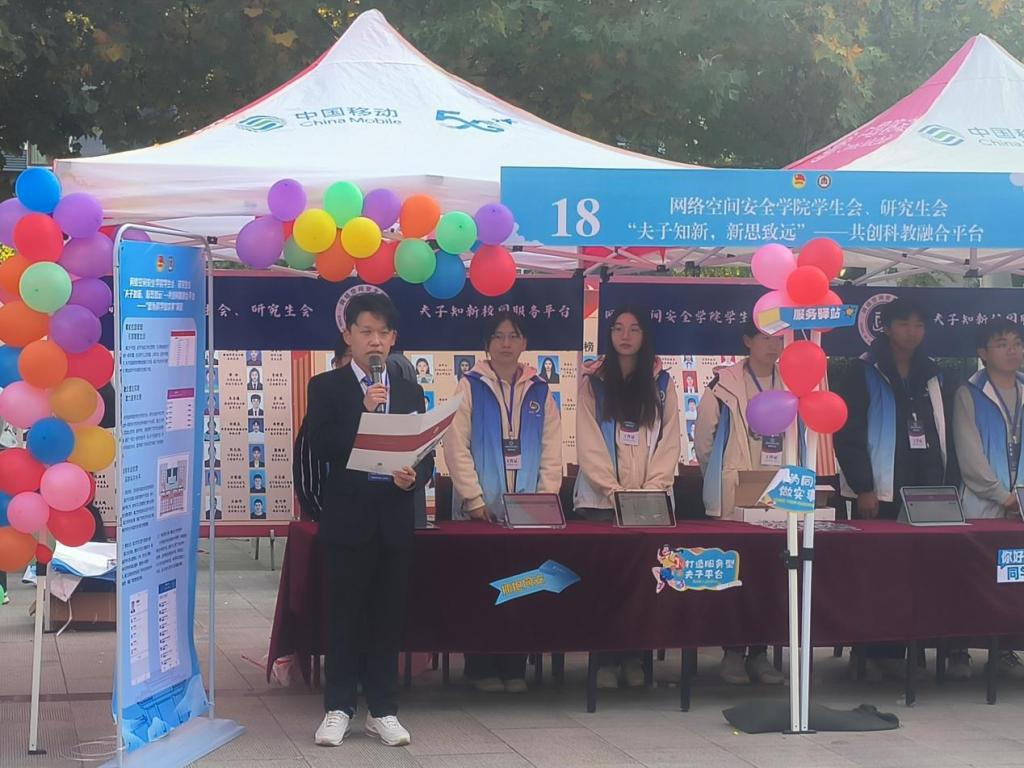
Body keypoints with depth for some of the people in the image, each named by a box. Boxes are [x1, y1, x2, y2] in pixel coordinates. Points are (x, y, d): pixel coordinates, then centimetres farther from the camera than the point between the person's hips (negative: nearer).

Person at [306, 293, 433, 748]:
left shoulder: (410, 392, 11)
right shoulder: (326, 387, 1)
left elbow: (426, 453, 8)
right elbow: (322, 447, -11)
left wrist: (415, 477, -13)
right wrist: (363, 411, -19)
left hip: (394, 517, 3)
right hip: (348, 517, -3)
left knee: (389, 616, 6)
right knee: (345, 615, 1)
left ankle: (383, 710, 13)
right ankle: (338, 708, 10)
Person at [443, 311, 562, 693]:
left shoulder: (539, 391, 11)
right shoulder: (470, 387, 2)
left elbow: (552, 452, 8)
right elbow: (456, 447, -4)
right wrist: (474, 499, -10)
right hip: (480, 508, -2)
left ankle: (515, 668, 10)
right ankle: (481, 668, 7)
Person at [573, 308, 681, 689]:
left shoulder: (661, 383, 9)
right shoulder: (593, 381, 5)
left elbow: (669, 443, 4)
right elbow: (589, 443, -2)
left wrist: (650, 491, -9)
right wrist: (614, 490, -12)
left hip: (650, 501, 1)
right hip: (601, 498, -1)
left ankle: (634, 658, 4)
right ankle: (606, 660, 0)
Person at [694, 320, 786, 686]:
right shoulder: (724, 384, -2)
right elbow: (704, 438, 3)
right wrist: (719, 477, 9)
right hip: (734, 495, -3)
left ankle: (759, 652, 12)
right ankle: (733, 651, 9)